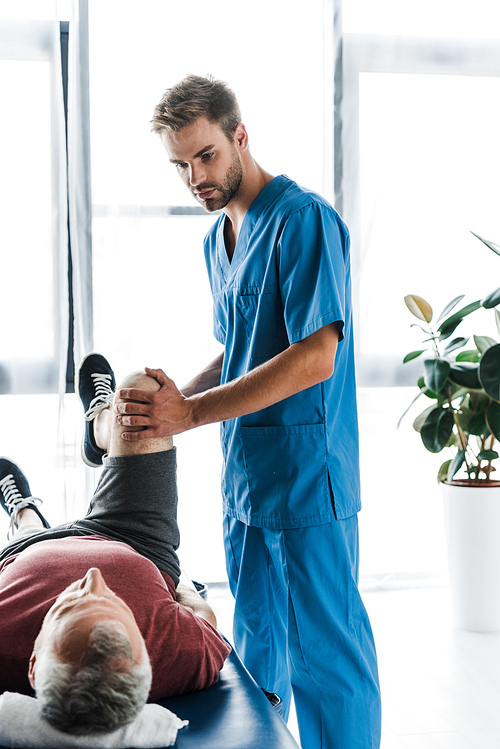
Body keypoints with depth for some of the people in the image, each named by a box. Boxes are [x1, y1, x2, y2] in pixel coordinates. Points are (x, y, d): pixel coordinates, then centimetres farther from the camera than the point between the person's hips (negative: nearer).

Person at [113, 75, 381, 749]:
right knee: (256, 645, 19)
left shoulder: (305, 219, -13)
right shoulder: (218, 239, 15)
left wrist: (193, 413, -23)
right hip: (244, 477, 9)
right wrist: (170, 403, 6)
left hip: (307, 476, -8)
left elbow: (314, 357, -22)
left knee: (326, 655, 1)